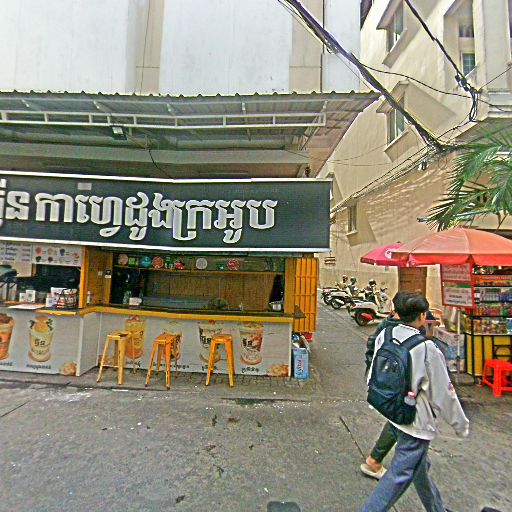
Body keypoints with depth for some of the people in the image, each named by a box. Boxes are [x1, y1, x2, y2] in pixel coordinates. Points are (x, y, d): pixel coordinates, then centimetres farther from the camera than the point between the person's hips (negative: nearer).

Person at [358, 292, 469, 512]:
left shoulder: (384, 336, -9)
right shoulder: (427, 349, -23)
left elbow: (373, 373, 0)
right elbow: (443, 393, -13)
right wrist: (461, 424, 3)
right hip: (415, 421, -7)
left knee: (420, 466, 29)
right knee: (400, 476, 8)